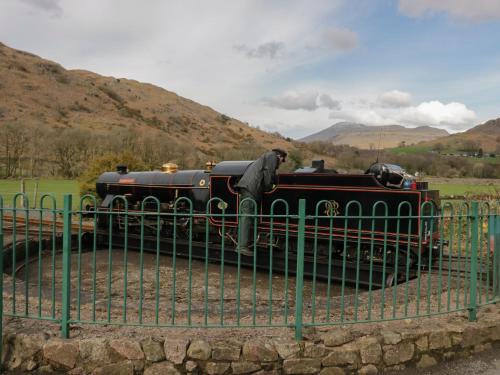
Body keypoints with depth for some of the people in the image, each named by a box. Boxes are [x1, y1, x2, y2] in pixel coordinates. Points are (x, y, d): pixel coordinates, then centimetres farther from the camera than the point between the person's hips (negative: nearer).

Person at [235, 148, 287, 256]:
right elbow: (268, 173, -7)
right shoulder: (272, 156, 7)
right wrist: (269, 189, -3)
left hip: (244, 186, 10)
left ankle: (240, 245, 8)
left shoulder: (264, 158, 35)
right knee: (247, 217, -14)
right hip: (251, 188, -10)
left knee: (244, 216, 8)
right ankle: (243, 247, -17)